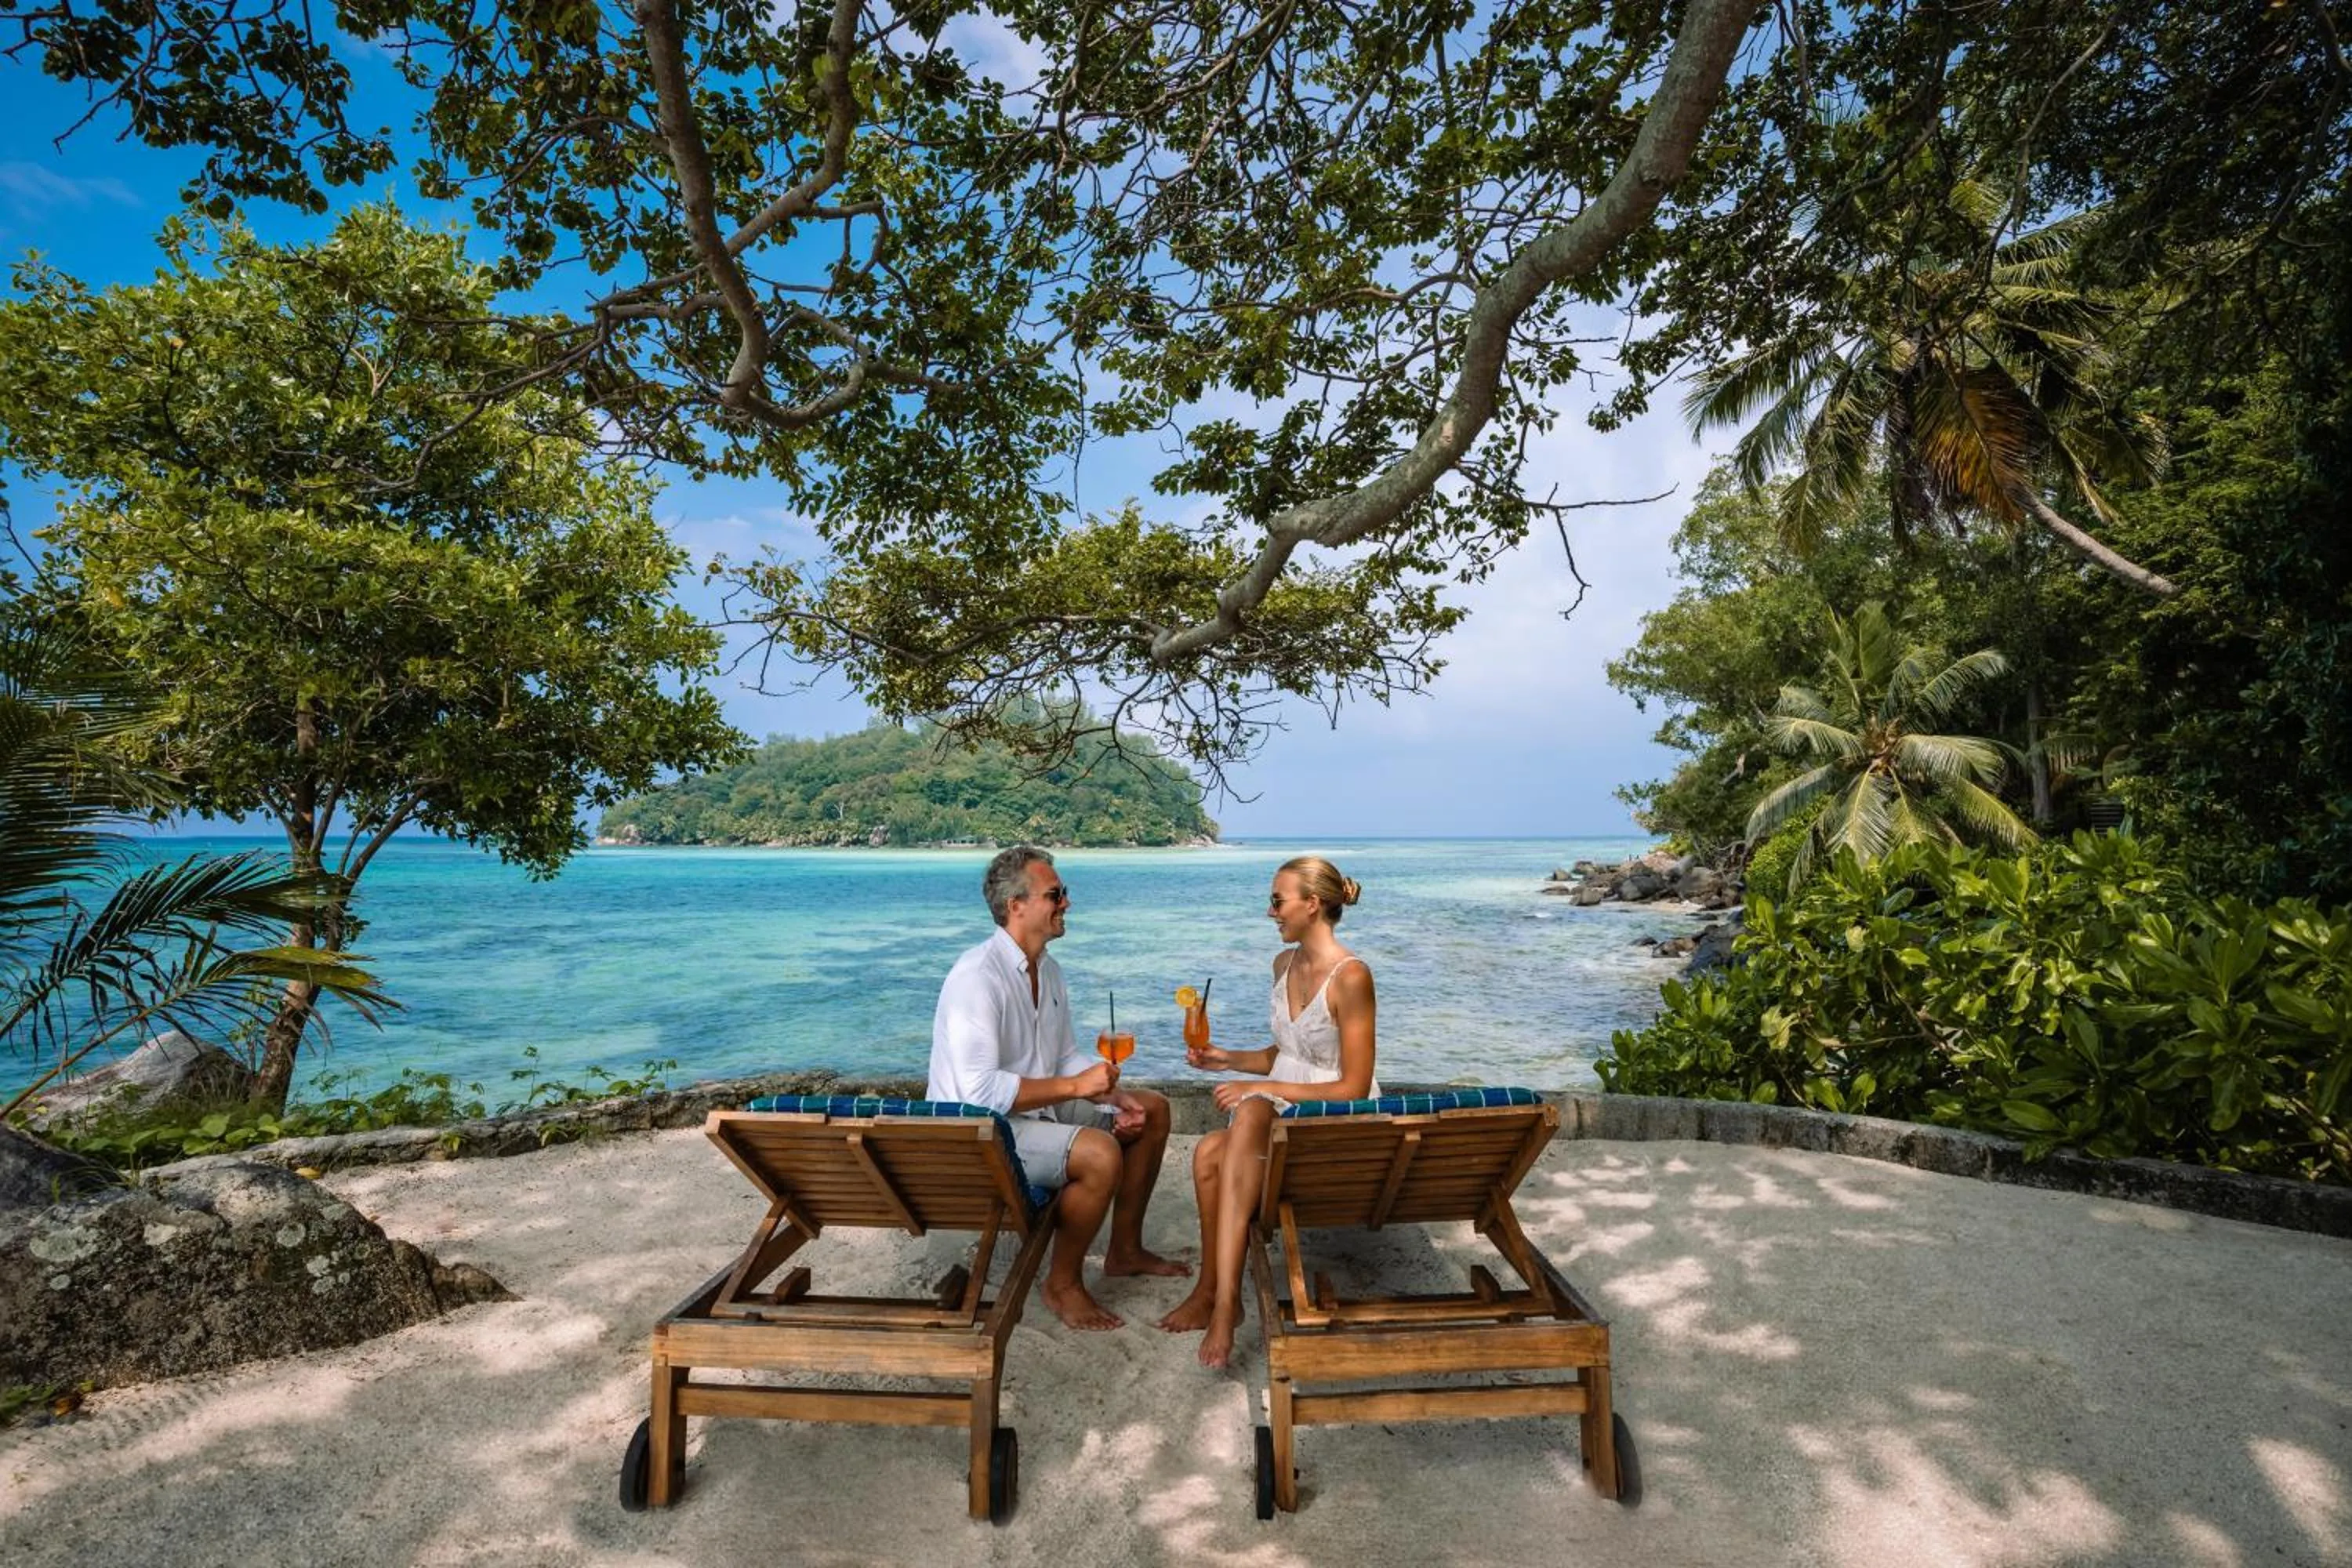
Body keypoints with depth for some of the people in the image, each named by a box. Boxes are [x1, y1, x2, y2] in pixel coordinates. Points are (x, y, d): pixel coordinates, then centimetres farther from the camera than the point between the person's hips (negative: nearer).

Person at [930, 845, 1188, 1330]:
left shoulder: (1047, 969, 6)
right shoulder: (978, 977, -25)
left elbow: (1067, 1059, 13)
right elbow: (980, 1091, -31)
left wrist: (1113, 1096, -4)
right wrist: (1075, 1086, -27)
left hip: (1038, 1107, 10)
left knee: (1152, 1109, 8)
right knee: (1099, 1153, -31)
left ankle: (1125, 1249, 22)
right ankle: (1062, 1285, -6)